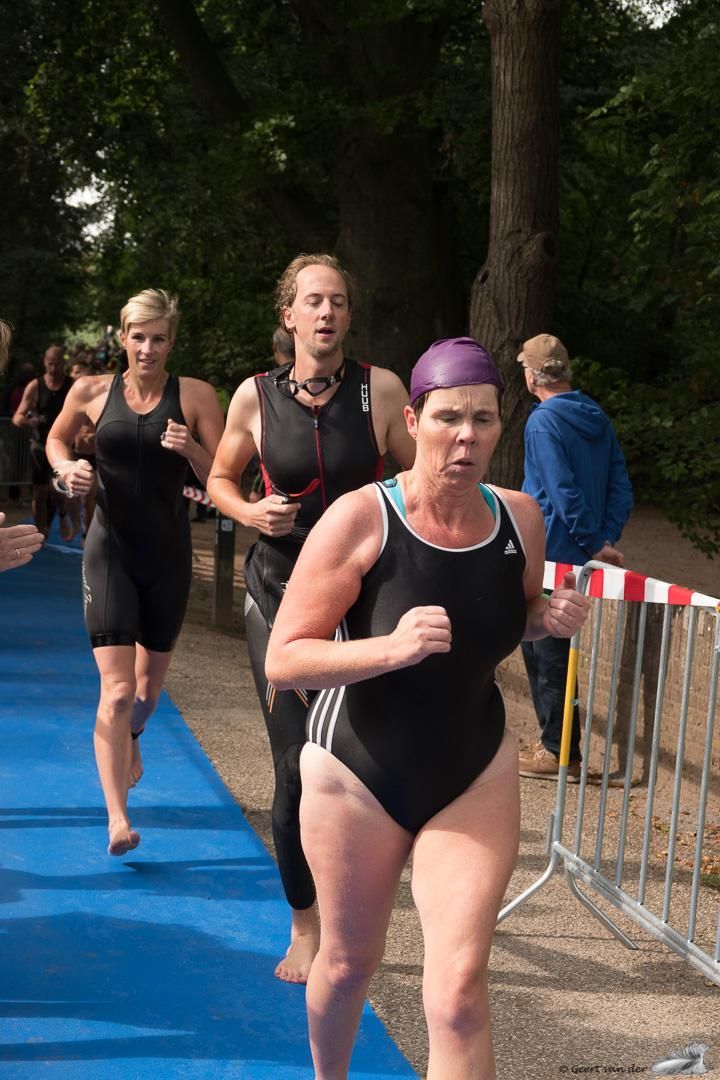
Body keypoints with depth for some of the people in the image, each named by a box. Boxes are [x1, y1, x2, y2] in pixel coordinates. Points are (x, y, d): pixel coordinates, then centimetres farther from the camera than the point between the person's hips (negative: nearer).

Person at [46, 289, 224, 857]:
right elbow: (57, 438, 18)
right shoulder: (91, 392, -1)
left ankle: (131, 736, 53)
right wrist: (66, 468, -3)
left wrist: (191, 450, -22)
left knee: (150, 682, 19)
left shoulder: (196, 396, -4)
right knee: (117, 690, -12)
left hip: (168, 554, 1)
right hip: (110, 551, -1)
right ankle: (117, 818, -9)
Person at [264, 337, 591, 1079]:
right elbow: (283, 661, -21)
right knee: (349, 963, 19)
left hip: (475, 772, 2)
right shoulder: (359, 519, -20)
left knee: (459, 991, -8)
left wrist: (551, 619, -9)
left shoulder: (520, 519, -7)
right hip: (358, 774, -2)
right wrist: (391, 647, -36)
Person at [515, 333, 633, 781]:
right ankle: (556, 743, 25)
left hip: (549, 554, -8)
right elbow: (621, 487, 7)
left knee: (548, 652, 0)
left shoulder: (544, 421, -14)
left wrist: (594, 542, -13)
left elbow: (563, 492, -20)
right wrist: (607, 539, 1)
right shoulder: (598, 419, 10)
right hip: (580, 555, 8)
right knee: (540, 646, 18)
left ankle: (560, 753, 6)